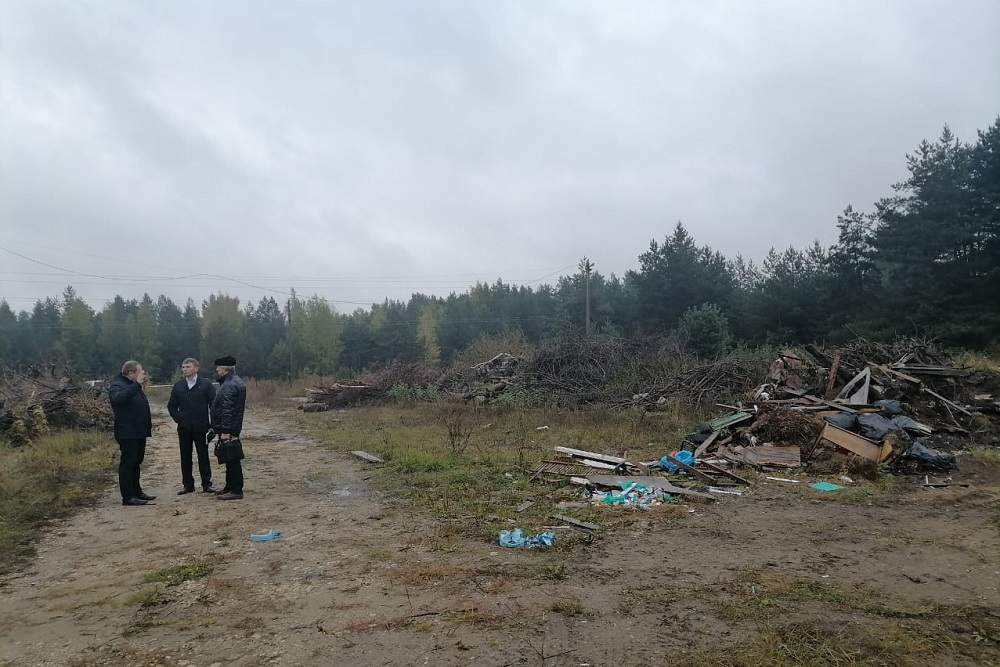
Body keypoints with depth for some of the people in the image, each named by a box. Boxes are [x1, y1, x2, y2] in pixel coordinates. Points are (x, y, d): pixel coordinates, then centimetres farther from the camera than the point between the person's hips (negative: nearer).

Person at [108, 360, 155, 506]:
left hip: (138, 432, 10)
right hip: (128, 433, -10)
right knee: (128, 463, -7)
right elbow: (119, 398, -35)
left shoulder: (133, 385, 18)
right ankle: (128, 497, -4)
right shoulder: (117, 385, -12)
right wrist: (137, 384, -36)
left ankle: (137, 492, 24)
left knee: (136, 462, 16)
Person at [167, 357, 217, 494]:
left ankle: (206, 484, 8)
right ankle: (188, 485, 15)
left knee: (203, 456, 2)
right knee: (185, 457, 7)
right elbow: (171, 406, 14)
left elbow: (213, 404, -2)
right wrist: (178, 419, 1)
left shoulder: (206, 384, -1)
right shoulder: (178, 385, 8)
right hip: (184, 428, 3)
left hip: (201, 427, -3)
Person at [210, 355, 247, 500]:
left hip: (228, 429, -11)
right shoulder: (236, 381, 16)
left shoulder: (229, 385, -18)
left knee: (232, 460, -6)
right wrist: (218, 427, 24)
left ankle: (236, 491, -2)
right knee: (231, 459, 17)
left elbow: (228, 410, -23)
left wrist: (225, 431, -25)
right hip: (233, 428, 11)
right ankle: (230, 487, 26)